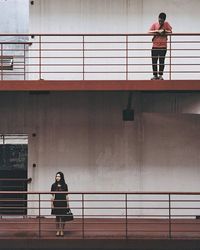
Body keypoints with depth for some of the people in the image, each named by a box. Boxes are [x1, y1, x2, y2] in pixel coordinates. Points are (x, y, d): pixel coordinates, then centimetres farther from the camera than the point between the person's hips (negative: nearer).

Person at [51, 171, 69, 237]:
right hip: (56, 203, 1)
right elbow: (53, 195, 4)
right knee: (57, 217, 5)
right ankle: (58, 231, 12)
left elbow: (66, 196, 3)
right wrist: (52, 204, -1)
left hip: (63, 203, 0)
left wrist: (67, 204, 2)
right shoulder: (54, 185, 2)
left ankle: (62, 231, 10)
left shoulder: (64, 185, 1)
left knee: (62, 217, 1)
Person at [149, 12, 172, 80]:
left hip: (163, 46, -1)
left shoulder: (166, 24, 3)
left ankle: (160, 75, 7)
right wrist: (157, 31, -19)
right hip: (155, 46, 1)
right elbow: (149, 32, -7)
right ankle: (155, 75, 9)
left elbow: (170, 31, -1)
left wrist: (164, 31, -15)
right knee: (154, 61, 1)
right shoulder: (154, 24, 3)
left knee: (161, 61, 0)